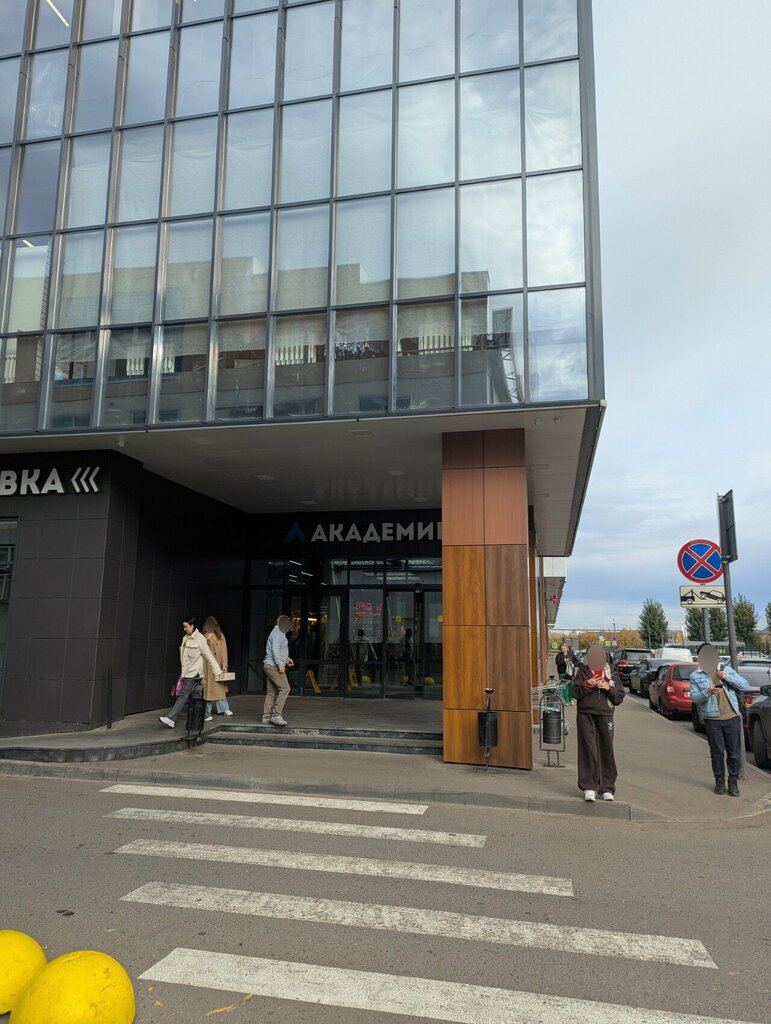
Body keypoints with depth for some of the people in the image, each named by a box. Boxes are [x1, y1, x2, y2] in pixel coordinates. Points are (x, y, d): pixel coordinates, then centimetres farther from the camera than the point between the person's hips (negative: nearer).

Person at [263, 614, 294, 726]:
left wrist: (286, 659, 22)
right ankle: (276, 715, -13)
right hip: (274, 666, -10)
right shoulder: (278, 633, -11)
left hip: (270, 666, 10)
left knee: (272, 692, 9)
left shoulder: (277, 633, 22)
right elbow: (275, 650, -22)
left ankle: (266, 717, 8)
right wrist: (280, 664, -24)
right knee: (284, 689, -12)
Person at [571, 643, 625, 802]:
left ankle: (607, 788, 15)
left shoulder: (612, 675, 10)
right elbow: (574, 692, -1)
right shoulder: (582, 672, 5)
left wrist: (609, 688, -9)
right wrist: (587, 684, -15)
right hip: (586, 716, -2)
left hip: (605, 716, 2)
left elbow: (619, 698, 8)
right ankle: (589, 788, -1)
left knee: (606, 751, 4)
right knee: (588, 751, -6)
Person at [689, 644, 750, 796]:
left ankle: (733, 782, 16)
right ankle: (719, 780, 19)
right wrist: (707, 692, -23)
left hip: (732, 717, 1)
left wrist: (728, 677, -14)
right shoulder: (695, 676, 4)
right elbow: (694, 697, -3)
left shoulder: (727, 669, 9)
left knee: (734, 751, 4)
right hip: (712, 720, -1)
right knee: (717, 752, 5)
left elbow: (745, 685, 2)